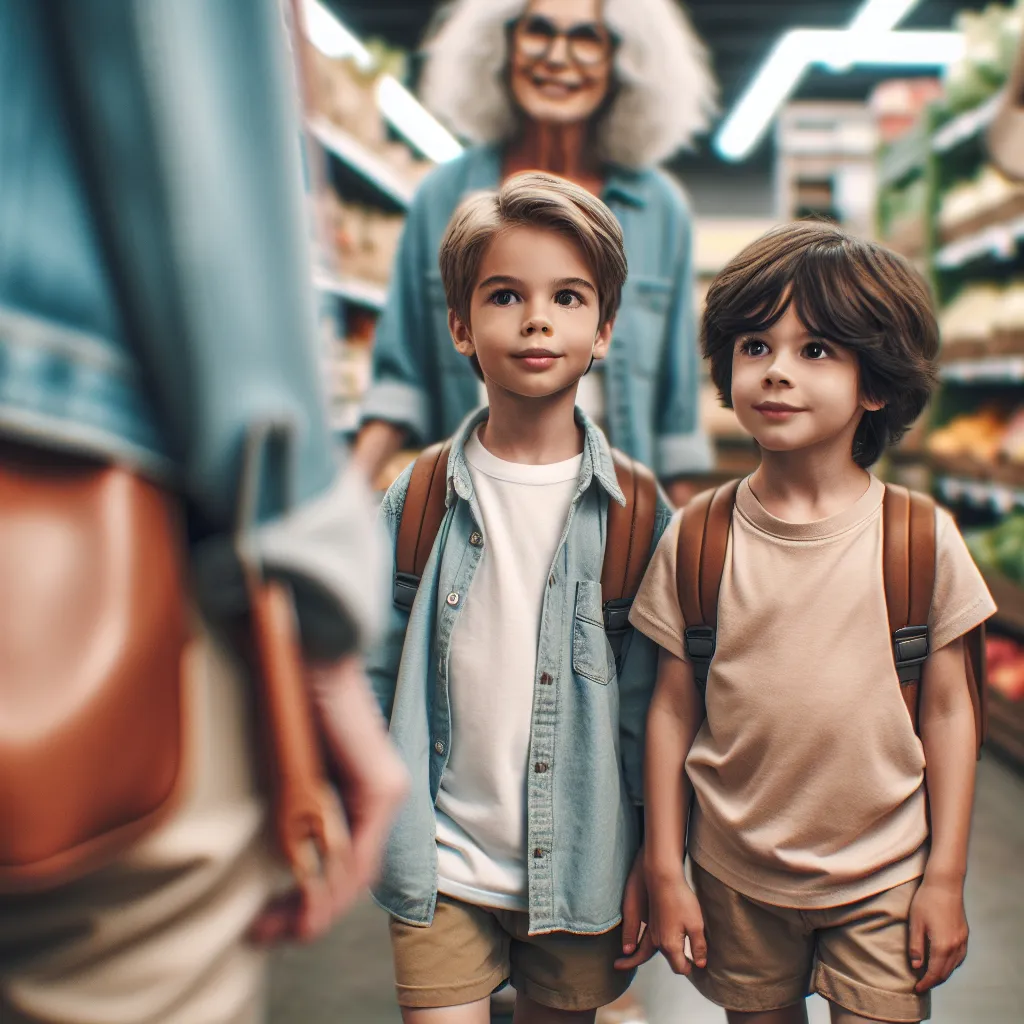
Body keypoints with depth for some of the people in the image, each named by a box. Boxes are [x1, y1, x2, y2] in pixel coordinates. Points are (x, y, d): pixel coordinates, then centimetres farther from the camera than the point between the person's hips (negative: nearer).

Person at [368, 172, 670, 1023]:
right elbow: (373, 673, 4)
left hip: (581, 872, 0)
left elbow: (656, 699, -1)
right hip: (442, 865, 0)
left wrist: (653, 859, -1)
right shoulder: (417, 502, -3)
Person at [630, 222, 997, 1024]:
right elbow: (673, 710, -2)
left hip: (883, 881, 0)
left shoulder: (922, 539, -8)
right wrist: (664, 873, 0)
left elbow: (948, 710, -1)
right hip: (735, 878, 1)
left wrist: (946, 879, 0)